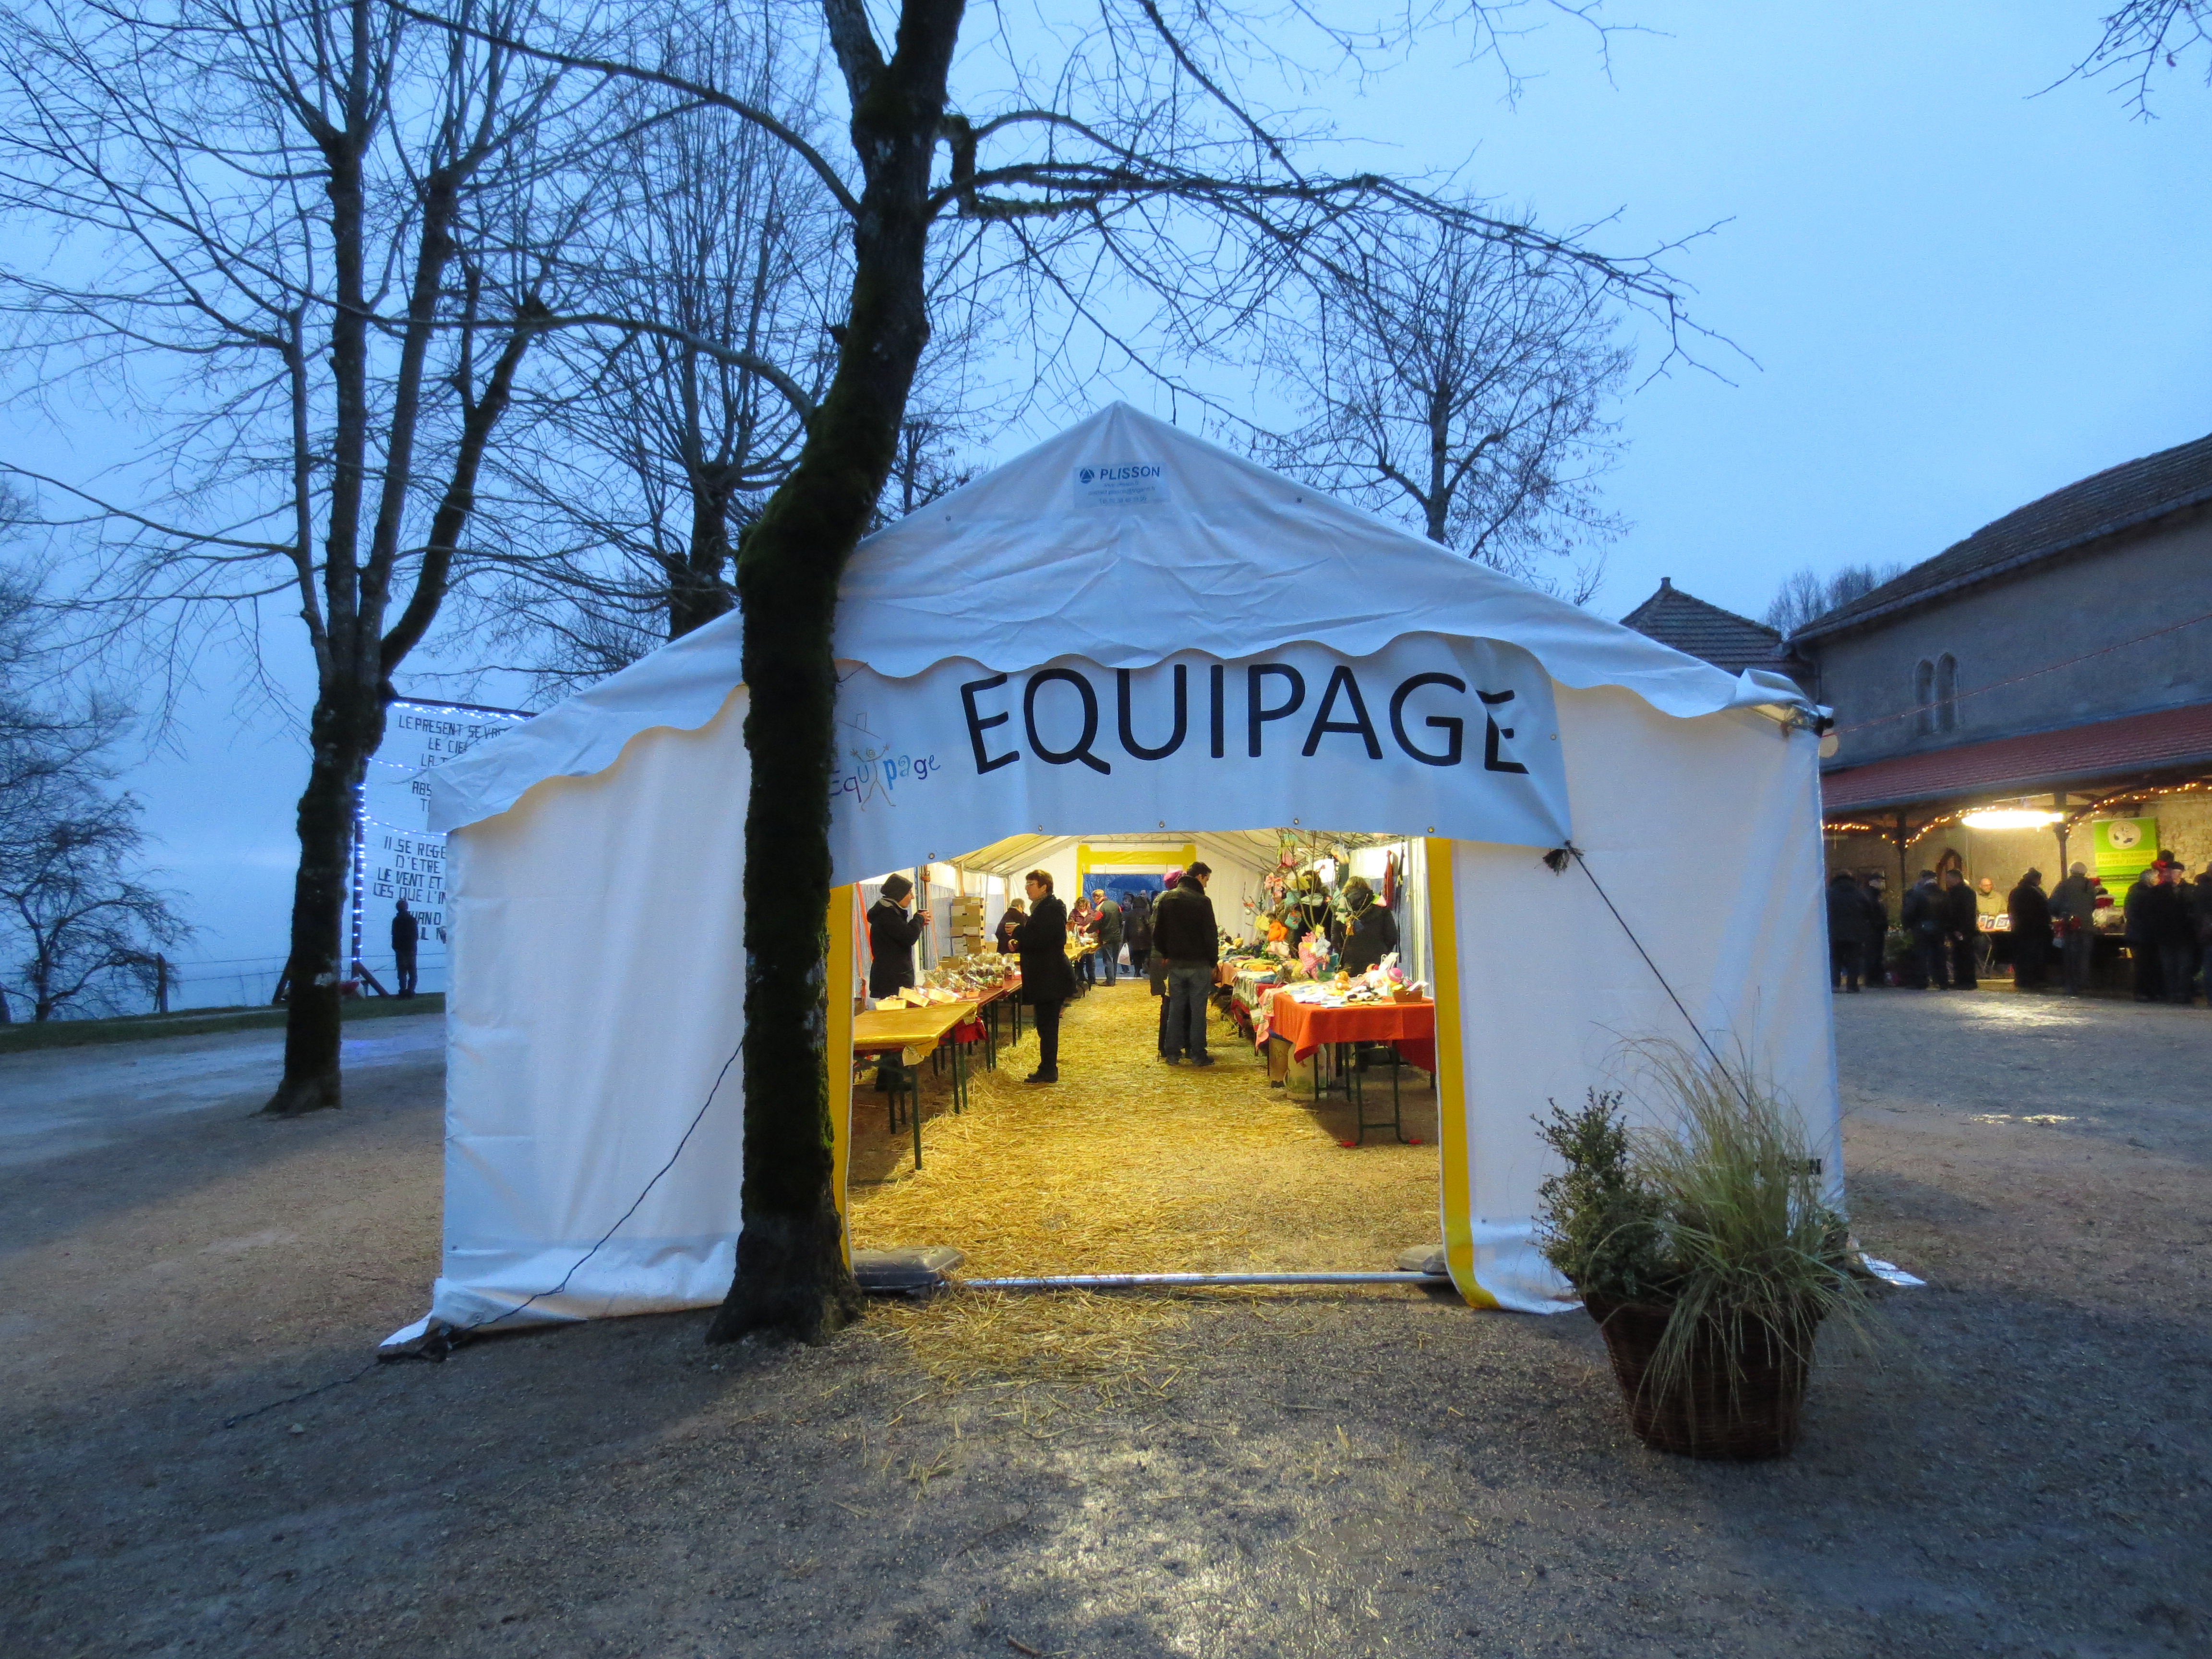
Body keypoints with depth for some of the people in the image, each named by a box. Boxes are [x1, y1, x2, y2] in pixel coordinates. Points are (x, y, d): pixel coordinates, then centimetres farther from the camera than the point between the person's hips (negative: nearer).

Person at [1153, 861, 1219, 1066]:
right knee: (1198, 1010, 2)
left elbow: (1158, 932, 8)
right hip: (1199, 964, -5)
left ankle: (1172, 1053, 12)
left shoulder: (1166, 899, 4)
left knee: (1176, 1008, 10)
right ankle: (1198, 1054, 6)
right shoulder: (1202, 901, -12)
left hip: (1175, 963, 5)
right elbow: (1211, 936, -10)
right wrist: (1213, 962, 1)